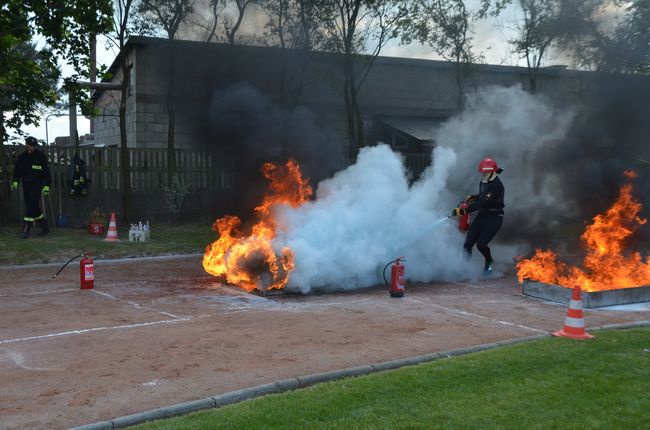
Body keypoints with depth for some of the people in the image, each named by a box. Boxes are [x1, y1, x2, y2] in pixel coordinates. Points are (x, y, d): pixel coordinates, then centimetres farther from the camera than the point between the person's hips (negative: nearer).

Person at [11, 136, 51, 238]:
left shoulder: (41, 156, -2)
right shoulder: (22, 157, 10)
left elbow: (46, 172, -2)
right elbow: (17, 170, 15)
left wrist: (46, 185, -7)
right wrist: (15, 181, 0)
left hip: (37, 185, -5)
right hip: (26, 185, 5)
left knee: (31, 206, -15)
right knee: (33, 207, 8)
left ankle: (26, 230, -14)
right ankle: (45, 228, 21)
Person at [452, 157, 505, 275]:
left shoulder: (496, 185, -21)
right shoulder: (483, 182, 7)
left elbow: (482, 203, -27)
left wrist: (463, 211, -30)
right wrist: (473, 197, 5)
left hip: (494, 218, -8)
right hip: (482, 216, 8)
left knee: (481, 244, -15)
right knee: (468, 243, -3)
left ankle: (489, 262, 15)